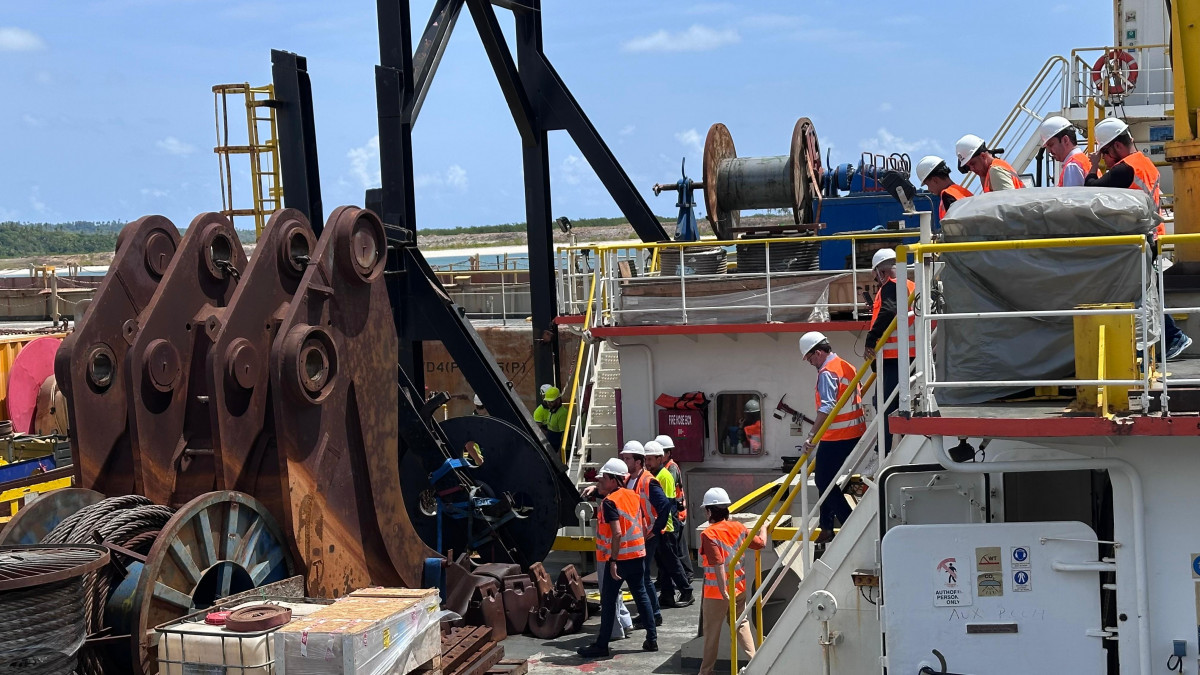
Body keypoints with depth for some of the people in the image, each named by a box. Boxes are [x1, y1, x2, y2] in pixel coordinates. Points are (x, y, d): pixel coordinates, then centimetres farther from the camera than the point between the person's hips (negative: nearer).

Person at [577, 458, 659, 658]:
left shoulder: (610, 501, -15)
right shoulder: (633, 496, 8)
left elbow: (617, 533, -23)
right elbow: (641, 527, 13)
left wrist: (613, 561, -21)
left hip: (618, 558, -7)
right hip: (637, 554, 7)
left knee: (608, 601, 1)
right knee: (641, 595, 13)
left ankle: (602, 645, 6)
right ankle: (652, 639, 15)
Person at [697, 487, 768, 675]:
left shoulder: (709, 534, -19)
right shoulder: (738, 528, -2)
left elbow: (718, 563, -26)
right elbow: (760, 543, 10)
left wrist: (723, 592, -25)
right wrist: (763, 527, 31)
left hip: (716, 592, -5)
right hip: (739, 588, 5)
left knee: (712, 631, 9)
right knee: (741, 625, 20)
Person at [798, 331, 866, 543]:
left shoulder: (827, 372, -14)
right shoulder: (846, 366, 15)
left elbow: (826, 407, -26)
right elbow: (858, 397, 21)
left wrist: (812, 436, -31)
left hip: (836, 438, -10)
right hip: (855, 434, 10)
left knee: (824, 481, -4)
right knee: (828, 481, 16)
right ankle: (827, 528, 20)